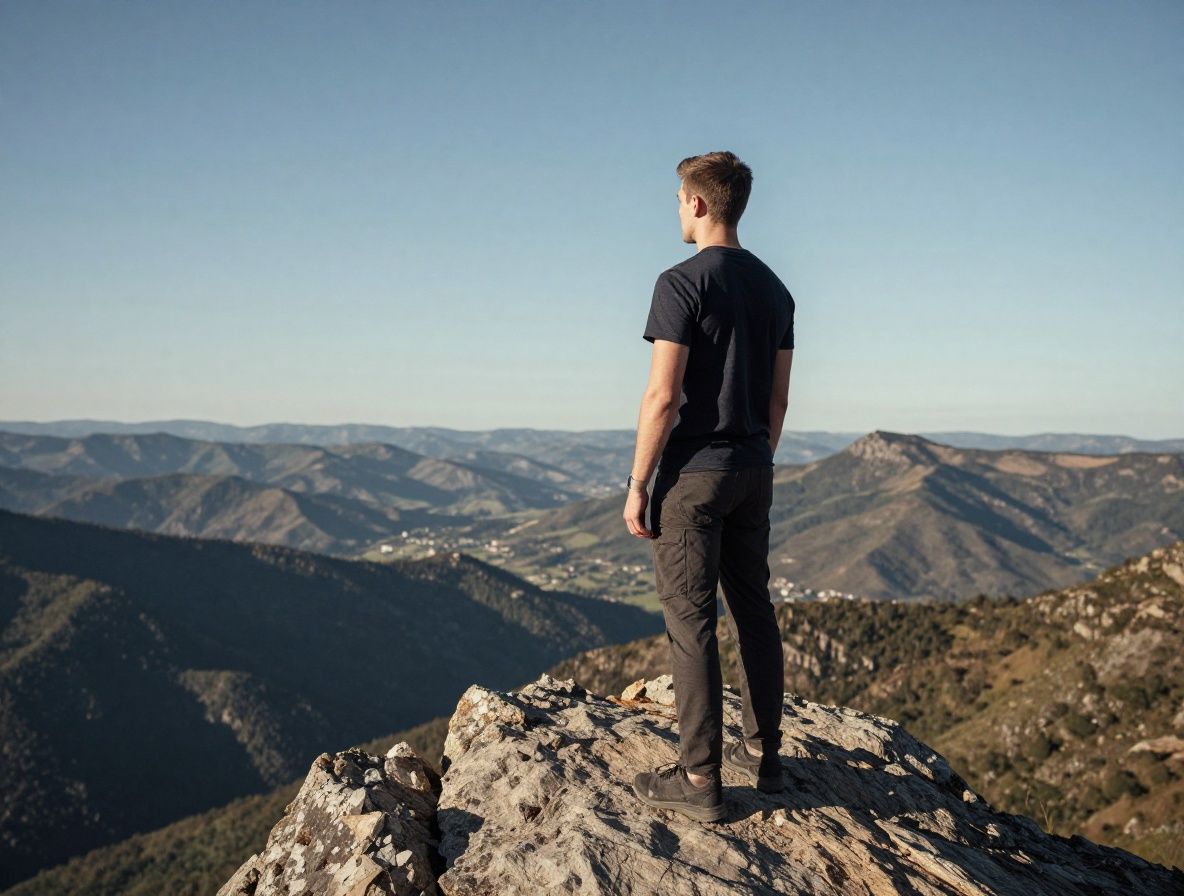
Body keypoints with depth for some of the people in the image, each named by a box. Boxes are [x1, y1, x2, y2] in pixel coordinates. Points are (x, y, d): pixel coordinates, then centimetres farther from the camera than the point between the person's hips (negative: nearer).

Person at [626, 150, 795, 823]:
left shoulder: (683, 283, -12)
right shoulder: (774, 288, 11)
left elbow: (663, 395, -16)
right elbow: (778, 397, 14)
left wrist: (638, 483, -10)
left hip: (694, 472, -7)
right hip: (753, 470, 8)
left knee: (691, 621, -2)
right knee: (754, 609, 14)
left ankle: (700, 777, 3)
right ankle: (763, 752, 23)